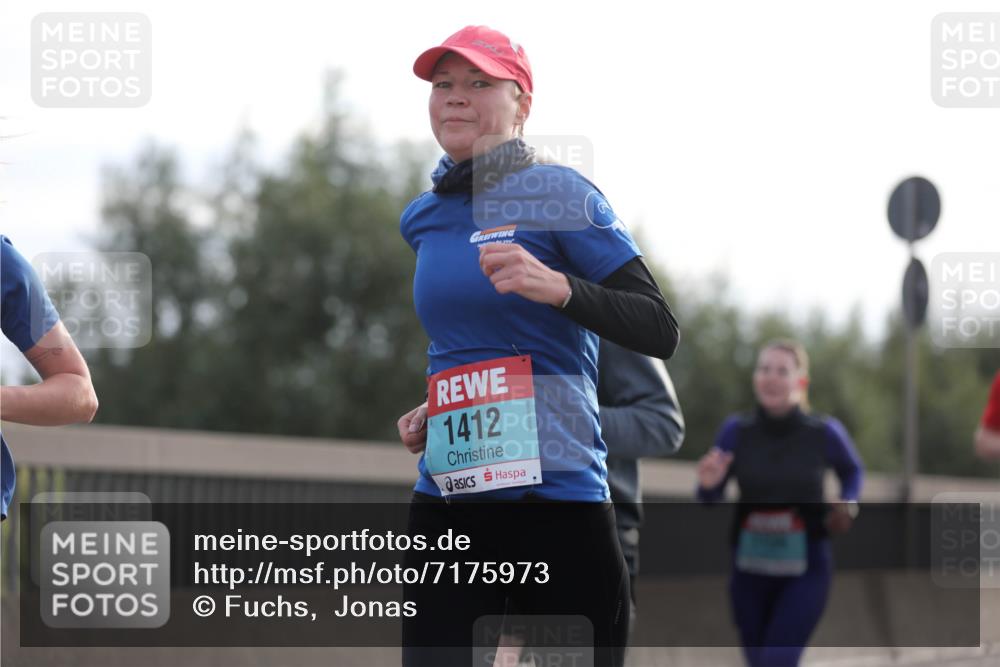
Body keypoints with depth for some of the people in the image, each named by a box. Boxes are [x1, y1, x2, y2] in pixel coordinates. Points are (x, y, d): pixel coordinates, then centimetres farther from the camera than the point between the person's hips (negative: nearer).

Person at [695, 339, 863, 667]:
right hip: (751, 569, 3)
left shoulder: (823, 432, -9)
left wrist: (848, 506, -7)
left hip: (805, 571, -3)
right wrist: (708, 482, -24)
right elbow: (709, 499, -1)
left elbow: (852, 471, 13)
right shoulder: (737, 430, -7)